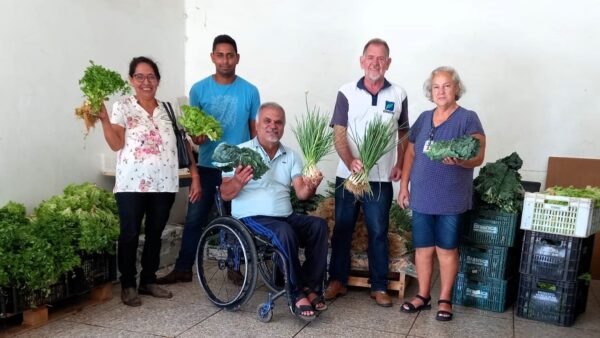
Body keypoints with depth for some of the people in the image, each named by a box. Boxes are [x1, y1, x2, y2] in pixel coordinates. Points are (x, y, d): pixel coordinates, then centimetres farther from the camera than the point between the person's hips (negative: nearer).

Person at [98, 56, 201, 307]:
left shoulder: (169, 109, 11)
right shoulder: (122, 107, 2)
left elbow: (184, 145, 9)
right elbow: (116, 145, -7)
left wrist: (195, 176, 3)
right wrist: (104, 118, -19)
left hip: (164, 184, 3)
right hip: (132, 183, -3)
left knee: (155, 234, 12)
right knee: (130, 235, 2)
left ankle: (148, 281, 26)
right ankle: (128, 285, 17)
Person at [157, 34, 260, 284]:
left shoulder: (250, 91, 0)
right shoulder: (199, 89, 0)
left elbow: (255, 130, 6)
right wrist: (196, 136, -17)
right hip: (208, 166, 0)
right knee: (194, 218, 3)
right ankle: (183, 268, 14)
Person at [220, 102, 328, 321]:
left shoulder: (291, 156, 13)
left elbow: (301, 193, 1)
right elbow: (225, 195, -6)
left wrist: (310, 188, -23)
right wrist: (238, 182, -28)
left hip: (287, 217, 5)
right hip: (252, 218, -4)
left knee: (319, 225, -22)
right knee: (286, 232, -33)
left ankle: (311, 287, -14)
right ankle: (298, 294, -19)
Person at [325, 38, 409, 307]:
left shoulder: (398, 95, 4)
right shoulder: (347, 93, -1)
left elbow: (404, 135, 12)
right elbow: (339, 135, -5)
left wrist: (400, 165, 1)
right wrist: (350, 161, -21)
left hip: (381, 179, 1)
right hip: (347, 175, 0)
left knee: (378, 232, 7)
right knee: (342, 230, 9)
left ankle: (379, 286, 19)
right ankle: (337, 280, 23)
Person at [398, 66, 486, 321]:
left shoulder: (468, 119, -4)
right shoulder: (424, 118, 11)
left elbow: (478, 157, -10)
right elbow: (410, 154, 13)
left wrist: (458, 160, -32)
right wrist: (404, 186, 8)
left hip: (451, 200, -4)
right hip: (421, 198, 4)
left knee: (447, 249, 5)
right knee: (422, 248, 10)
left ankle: (445, 300, 20)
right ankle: (423, 296, 25)